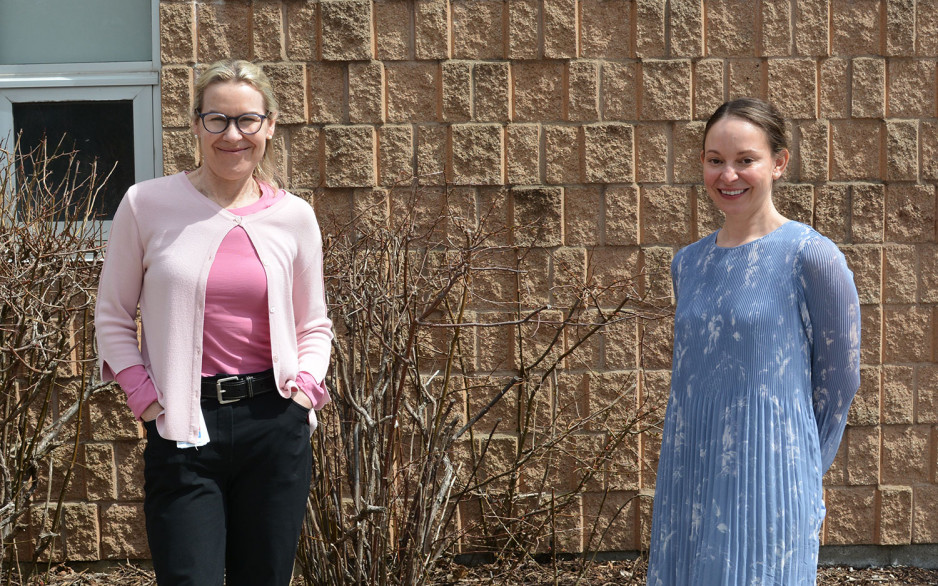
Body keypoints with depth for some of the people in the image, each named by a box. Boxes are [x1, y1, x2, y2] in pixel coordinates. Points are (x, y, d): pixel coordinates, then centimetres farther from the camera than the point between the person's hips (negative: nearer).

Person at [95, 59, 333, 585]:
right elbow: (113, 316, 7)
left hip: (275, 426, 2)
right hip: (183, 430, -2)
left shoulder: (294, 217, 5)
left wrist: (308, 380, -1)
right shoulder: (148, 205, -1)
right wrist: (141, 392, -5)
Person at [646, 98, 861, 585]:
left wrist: (803, 468, 1)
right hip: (688, 480, 5)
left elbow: (839, 377, -4)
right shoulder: (688, 263, 8)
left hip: (767, 484, -5)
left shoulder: (812, 257, -9)